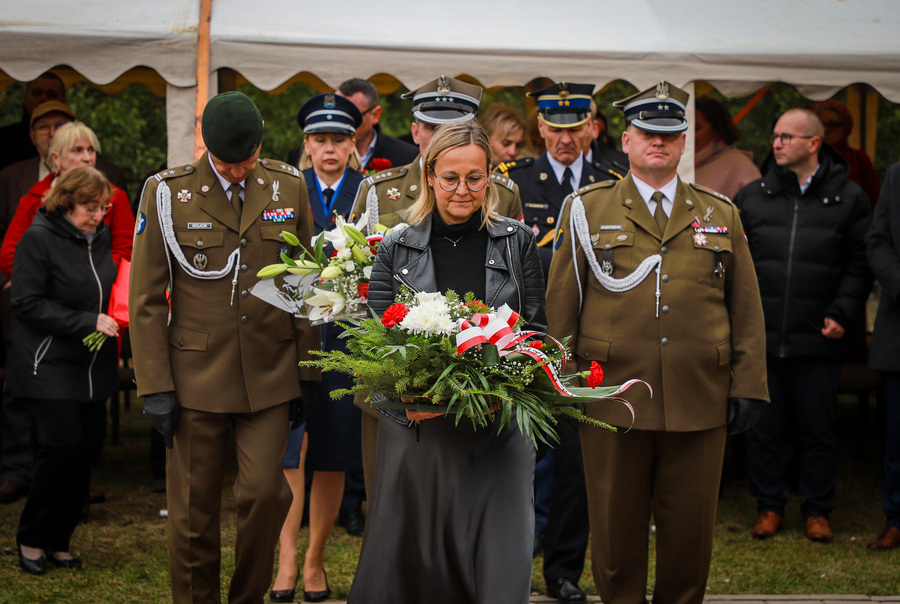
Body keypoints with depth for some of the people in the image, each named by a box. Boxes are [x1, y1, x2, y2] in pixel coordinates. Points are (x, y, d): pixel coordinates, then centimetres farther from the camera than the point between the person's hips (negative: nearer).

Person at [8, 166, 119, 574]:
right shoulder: (39, 239, -10)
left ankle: (58, 540, 16)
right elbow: (28, 304, -15)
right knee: (63, 443, -13)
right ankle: (31, 538, 5)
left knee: (88, 446, 4)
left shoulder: (102, 237, 10)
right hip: (49, 364, -7)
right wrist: (88, 322, -19)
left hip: (93, 365, 7)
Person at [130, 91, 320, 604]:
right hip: (196, 377, -1)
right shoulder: (167, 192, -3)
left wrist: (305, 372, 7)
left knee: (267, 493, -5)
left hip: (270, 374, 1)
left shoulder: (289, 187, 4)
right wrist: (156, 386, -5)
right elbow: (146, 298, -1)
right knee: (194, 510, 4)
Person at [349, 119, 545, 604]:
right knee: (415, 559, 6)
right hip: (420, 428, 0)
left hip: (498, 428, 0)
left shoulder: (517, 243, 7)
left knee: (501, 564, -4)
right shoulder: (396, 251, 6)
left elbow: (535, 328, 7)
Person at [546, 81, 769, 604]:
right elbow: (561, 303, 6)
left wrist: (748, 386, 4)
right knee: (616, 526, 6)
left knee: (690, 527, 7)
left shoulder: (721, 215, 12)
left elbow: (747, 308, 11)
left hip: (700, 401, 2)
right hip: (612, 398, -1)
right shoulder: (587, 209, 6)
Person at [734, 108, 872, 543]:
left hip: (818, 340, -2)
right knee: (761, 427, 7)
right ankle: (769, 507, 20)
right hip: (760, 336, 2)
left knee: (818, 429, 6)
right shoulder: (752, 197, 9)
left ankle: (817, 510, 18)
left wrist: (842, 314, -8)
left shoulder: (849, 199, 3)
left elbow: (859, 266, 2)